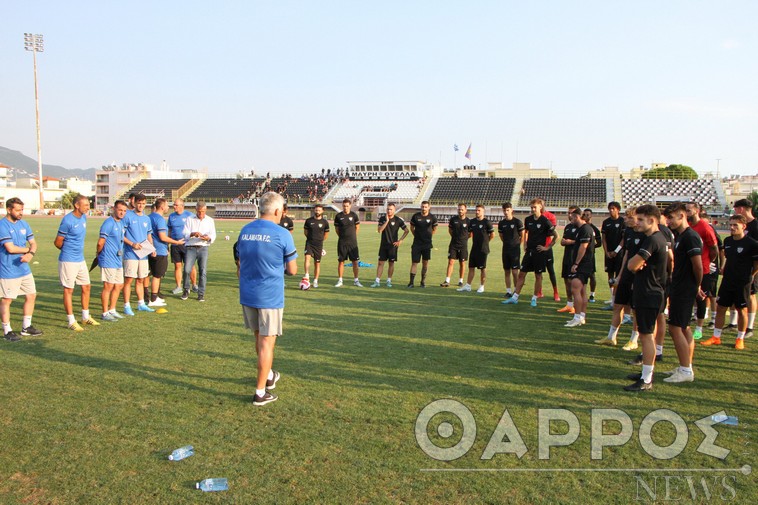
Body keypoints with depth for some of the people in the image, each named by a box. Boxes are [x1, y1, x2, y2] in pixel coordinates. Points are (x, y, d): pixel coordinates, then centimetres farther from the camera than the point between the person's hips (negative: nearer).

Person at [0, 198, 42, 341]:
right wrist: (27, 249, -5)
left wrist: (31, 254, -14)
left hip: (24, 269, 8)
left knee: (31, 296, 12)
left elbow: (33, 243, 7)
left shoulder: (24, 224, 8)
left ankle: (26, 327, 25)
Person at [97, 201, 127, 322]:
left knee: (119, 286, 14)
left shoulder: (121, 222, 12)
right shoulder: (108, 223, -16)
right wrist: (99, 254, -1)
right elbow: (100, 243, -15)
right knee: (108, 287, -2)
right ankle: (105, 313, 8)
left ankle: (112, 310, 27)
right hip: (108, 261, -9)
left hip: (118, 261, 9)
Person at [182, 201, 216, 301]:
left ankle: (201, 294, 4)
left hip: (203, 248, 1)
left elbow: (213, 235, 6)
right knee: (187, 269, -10)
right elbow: (184, 233, 1)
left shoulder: (210, 220, 12)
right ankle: (186, 290, 12)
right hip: (191, 248, -1)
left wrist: (208, 238, -18)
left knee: (203, 271, -4)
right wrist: (193, 234, -19)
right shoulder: (190, 219, 10)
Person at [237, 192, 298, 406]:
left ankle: (268, 376, 41)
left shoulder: (245, 231, 3)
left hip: (247, 294, 6)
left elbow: (241, 262, 13)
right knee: (267, 342, 3)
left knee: (259, 337, 22)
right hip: (270, 296, -6)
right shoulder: (282, 234, -13)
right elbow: (292, 270, -8)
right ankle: (260, 393, 9)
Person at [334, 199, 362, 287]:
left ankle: (356, 280, 11)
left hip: (353, 242, 0)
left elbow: (357, 227, 12)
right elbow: (337, 229, 11)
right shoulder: (338, 216, 1)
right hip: (342, 242, 0)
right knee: (341, 261, 2)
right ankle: (340, 281, 11)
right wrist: (343, 236, 7)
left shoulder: (354, 215, 2)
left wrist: (352, 236, 10)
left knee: (355, 261, 1)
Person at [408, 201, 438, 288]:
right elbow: (412, 228, 13)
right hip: (416, 243, -1)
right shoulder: (415, 216, -1)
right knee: (414, 262, -3)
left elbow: (434, 230, 13)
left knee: (425, 262, 7)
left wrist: (428, 236, 7)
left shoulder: (432, 217, -1)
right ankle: (411, 282, 0)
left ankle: (423, 281, 18)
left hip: (427, 244, 1)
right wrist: (417, 235, 8)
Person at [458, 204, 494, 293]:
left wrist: (485, 241, 5)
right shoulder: (472, 221, 7)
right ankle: (468, 285, 13)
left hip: (483, 249, -6)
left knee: (483, 268, 4)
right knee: (471, 267, 8)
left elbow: (492, 235, -4)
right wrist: (475, 241, 13)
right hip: (474, 248, 6)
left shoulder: (487, 222, -10)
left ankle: (482, 286, 14)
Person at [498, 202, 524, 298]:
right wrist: (507, 243, 11)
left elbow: (522, 235, -1)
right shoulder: (501, 223, 6)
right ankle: (508, 291, 14)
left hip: (515, 249, -5)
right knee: (507, 271, 7)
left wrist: (517, 244, 3)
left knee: (514, 271, -6)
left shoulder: (517, 221, -8)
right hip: (505, 249, 5)